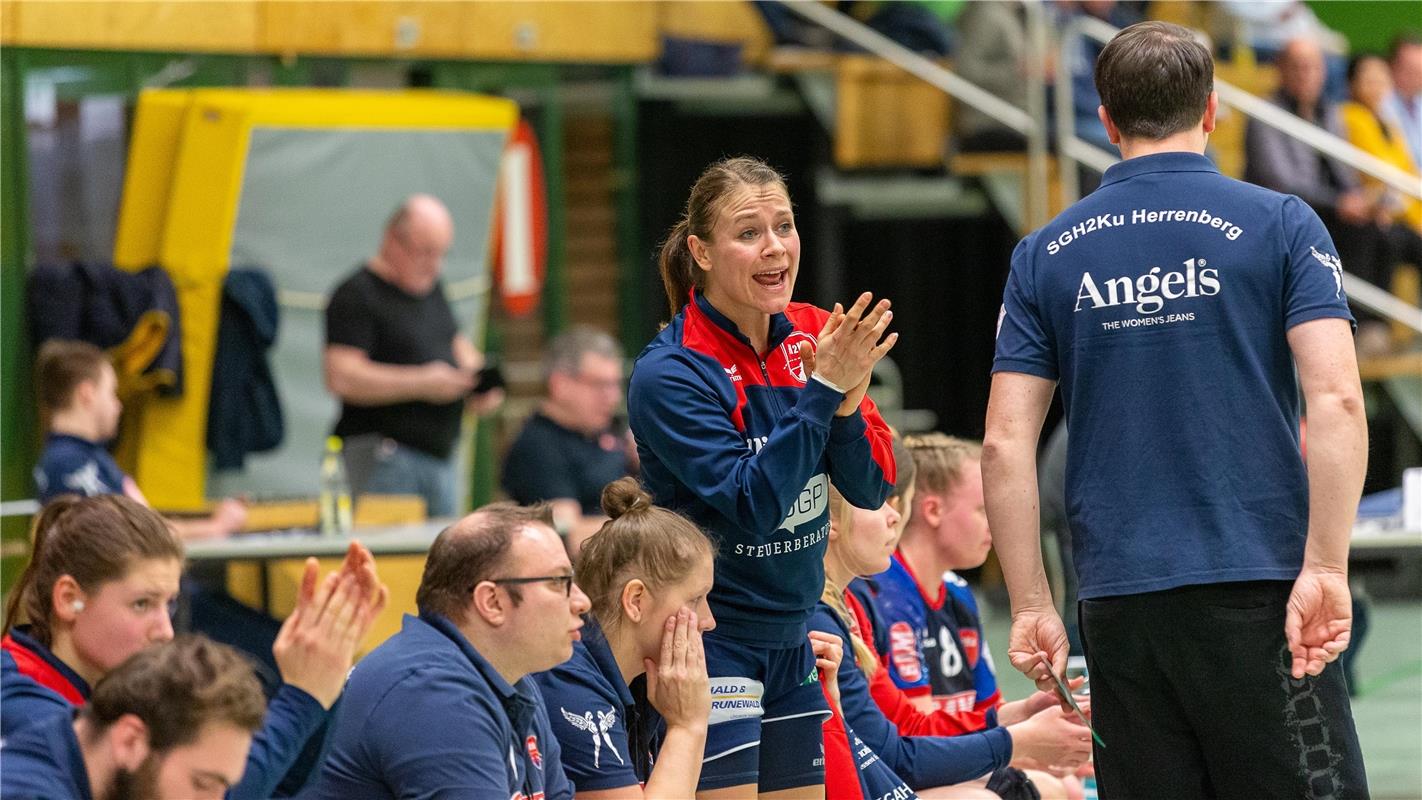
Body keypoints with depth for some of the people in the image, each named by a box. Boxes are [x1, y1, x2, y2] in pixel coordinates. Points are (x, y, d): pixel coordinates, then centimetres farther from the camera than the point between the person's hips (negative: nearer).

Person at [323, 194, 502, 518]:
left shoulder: (432, 289, 16)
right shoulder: (357, 296, -11)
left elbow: (456, 344, 29)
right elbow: (341, 378, -20)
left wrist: (477, 375, 5)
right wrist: (422, 384, -20)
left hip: (439, 453, 8)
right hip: (382, 452, -8)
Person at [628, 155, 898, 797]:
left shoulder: (811, 337, 2)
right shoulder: (670, 373, -17)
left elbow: (873, 488, 0)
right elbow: (751, 508, -22)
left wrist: (847, 402, -19)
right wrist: (821, 391, -26)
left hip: (790, 642, 7)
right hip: (708, 645, -7)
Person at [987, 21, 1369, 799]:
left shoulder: (1045, 254, 9)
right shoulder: (1278, 224, 1)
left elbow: (1004, 444, 5)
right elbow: (1335, 399, -10)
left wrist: (1031, 606, 9)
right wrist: (1325, 567, -10)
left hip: (1118, 605, 3)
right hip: (1257, 592, -3)